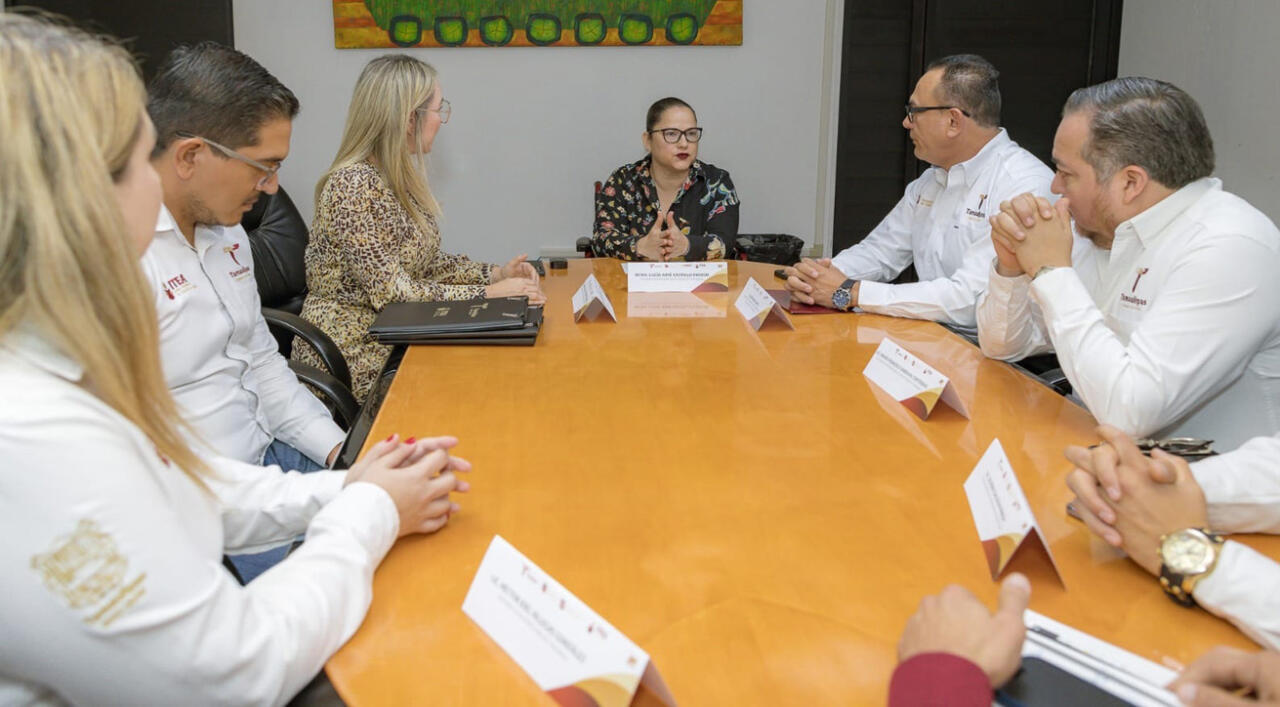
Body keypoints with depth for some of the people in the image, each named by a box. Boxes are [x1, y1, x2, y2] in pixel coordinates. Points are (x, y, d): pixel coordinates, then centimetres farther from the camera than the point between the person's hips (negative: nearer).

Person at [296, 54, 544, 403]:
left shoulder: (398, 177, 6)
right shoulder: (354, 187, -21)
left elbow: (424, 261, 13)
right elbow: (392, 293, -23)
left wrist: (495, 272, 0)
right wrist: (488, 294, -21)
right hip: (355, 358, -8)